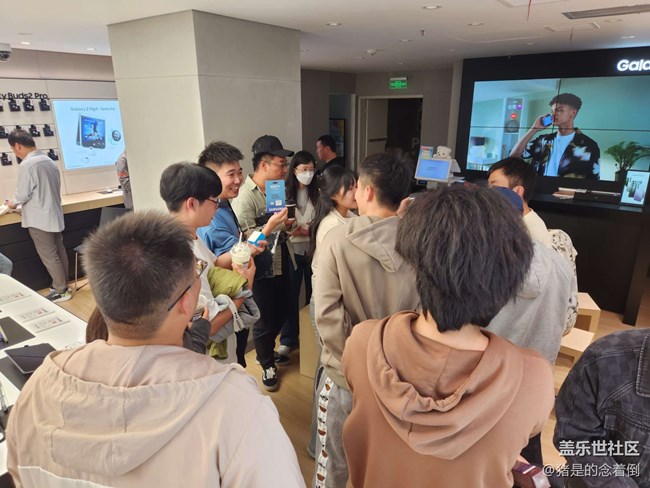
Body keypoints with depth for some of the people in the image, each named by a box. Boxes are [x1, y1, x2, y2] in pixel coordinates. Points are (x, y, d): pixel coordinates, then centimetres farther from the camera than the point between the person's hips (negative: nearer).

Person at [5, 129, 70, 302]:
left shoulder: (26, 165, -18)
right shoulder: (50, 161, 6)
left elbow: (23, 194, -14)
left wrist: (13, 203, 8)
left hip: (39, 219, -8)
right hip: (54, 215, 8)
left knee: (49, 257, 1)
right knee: (59, 253, 13)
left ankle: (60, 291, 8)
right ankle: (62, 285, 23)